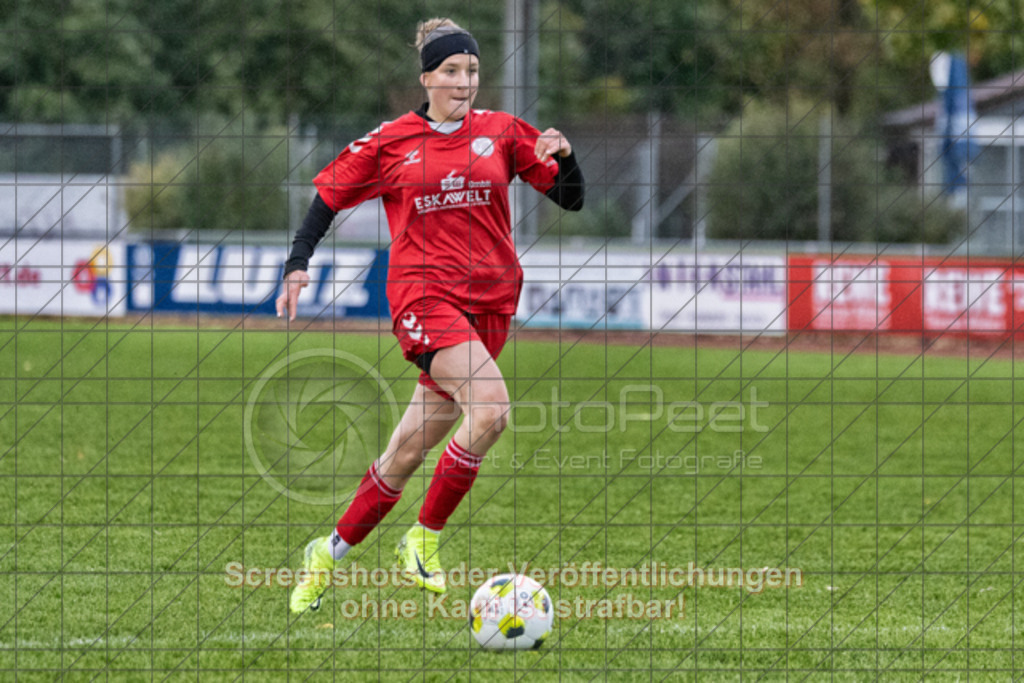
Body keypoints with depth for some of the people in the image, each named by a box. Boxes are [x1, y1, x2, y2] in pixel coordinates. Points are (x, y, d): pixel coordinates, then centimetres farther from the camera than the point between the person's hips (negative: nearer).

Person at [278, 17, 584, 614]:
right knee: (490, 408, -26)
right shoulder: (392, 142, 3)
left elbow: (572, 199, 10)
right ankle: (424, 538, -11)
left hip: (490, 298, 3)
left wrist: (562, 156, -11)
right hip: (423, 291, -3)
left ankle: (331, 553, 21)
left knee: (410, 453, 4)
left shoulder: (502, 132, 9)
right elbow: (330, 196, 11)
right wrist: (298, 264, -1)